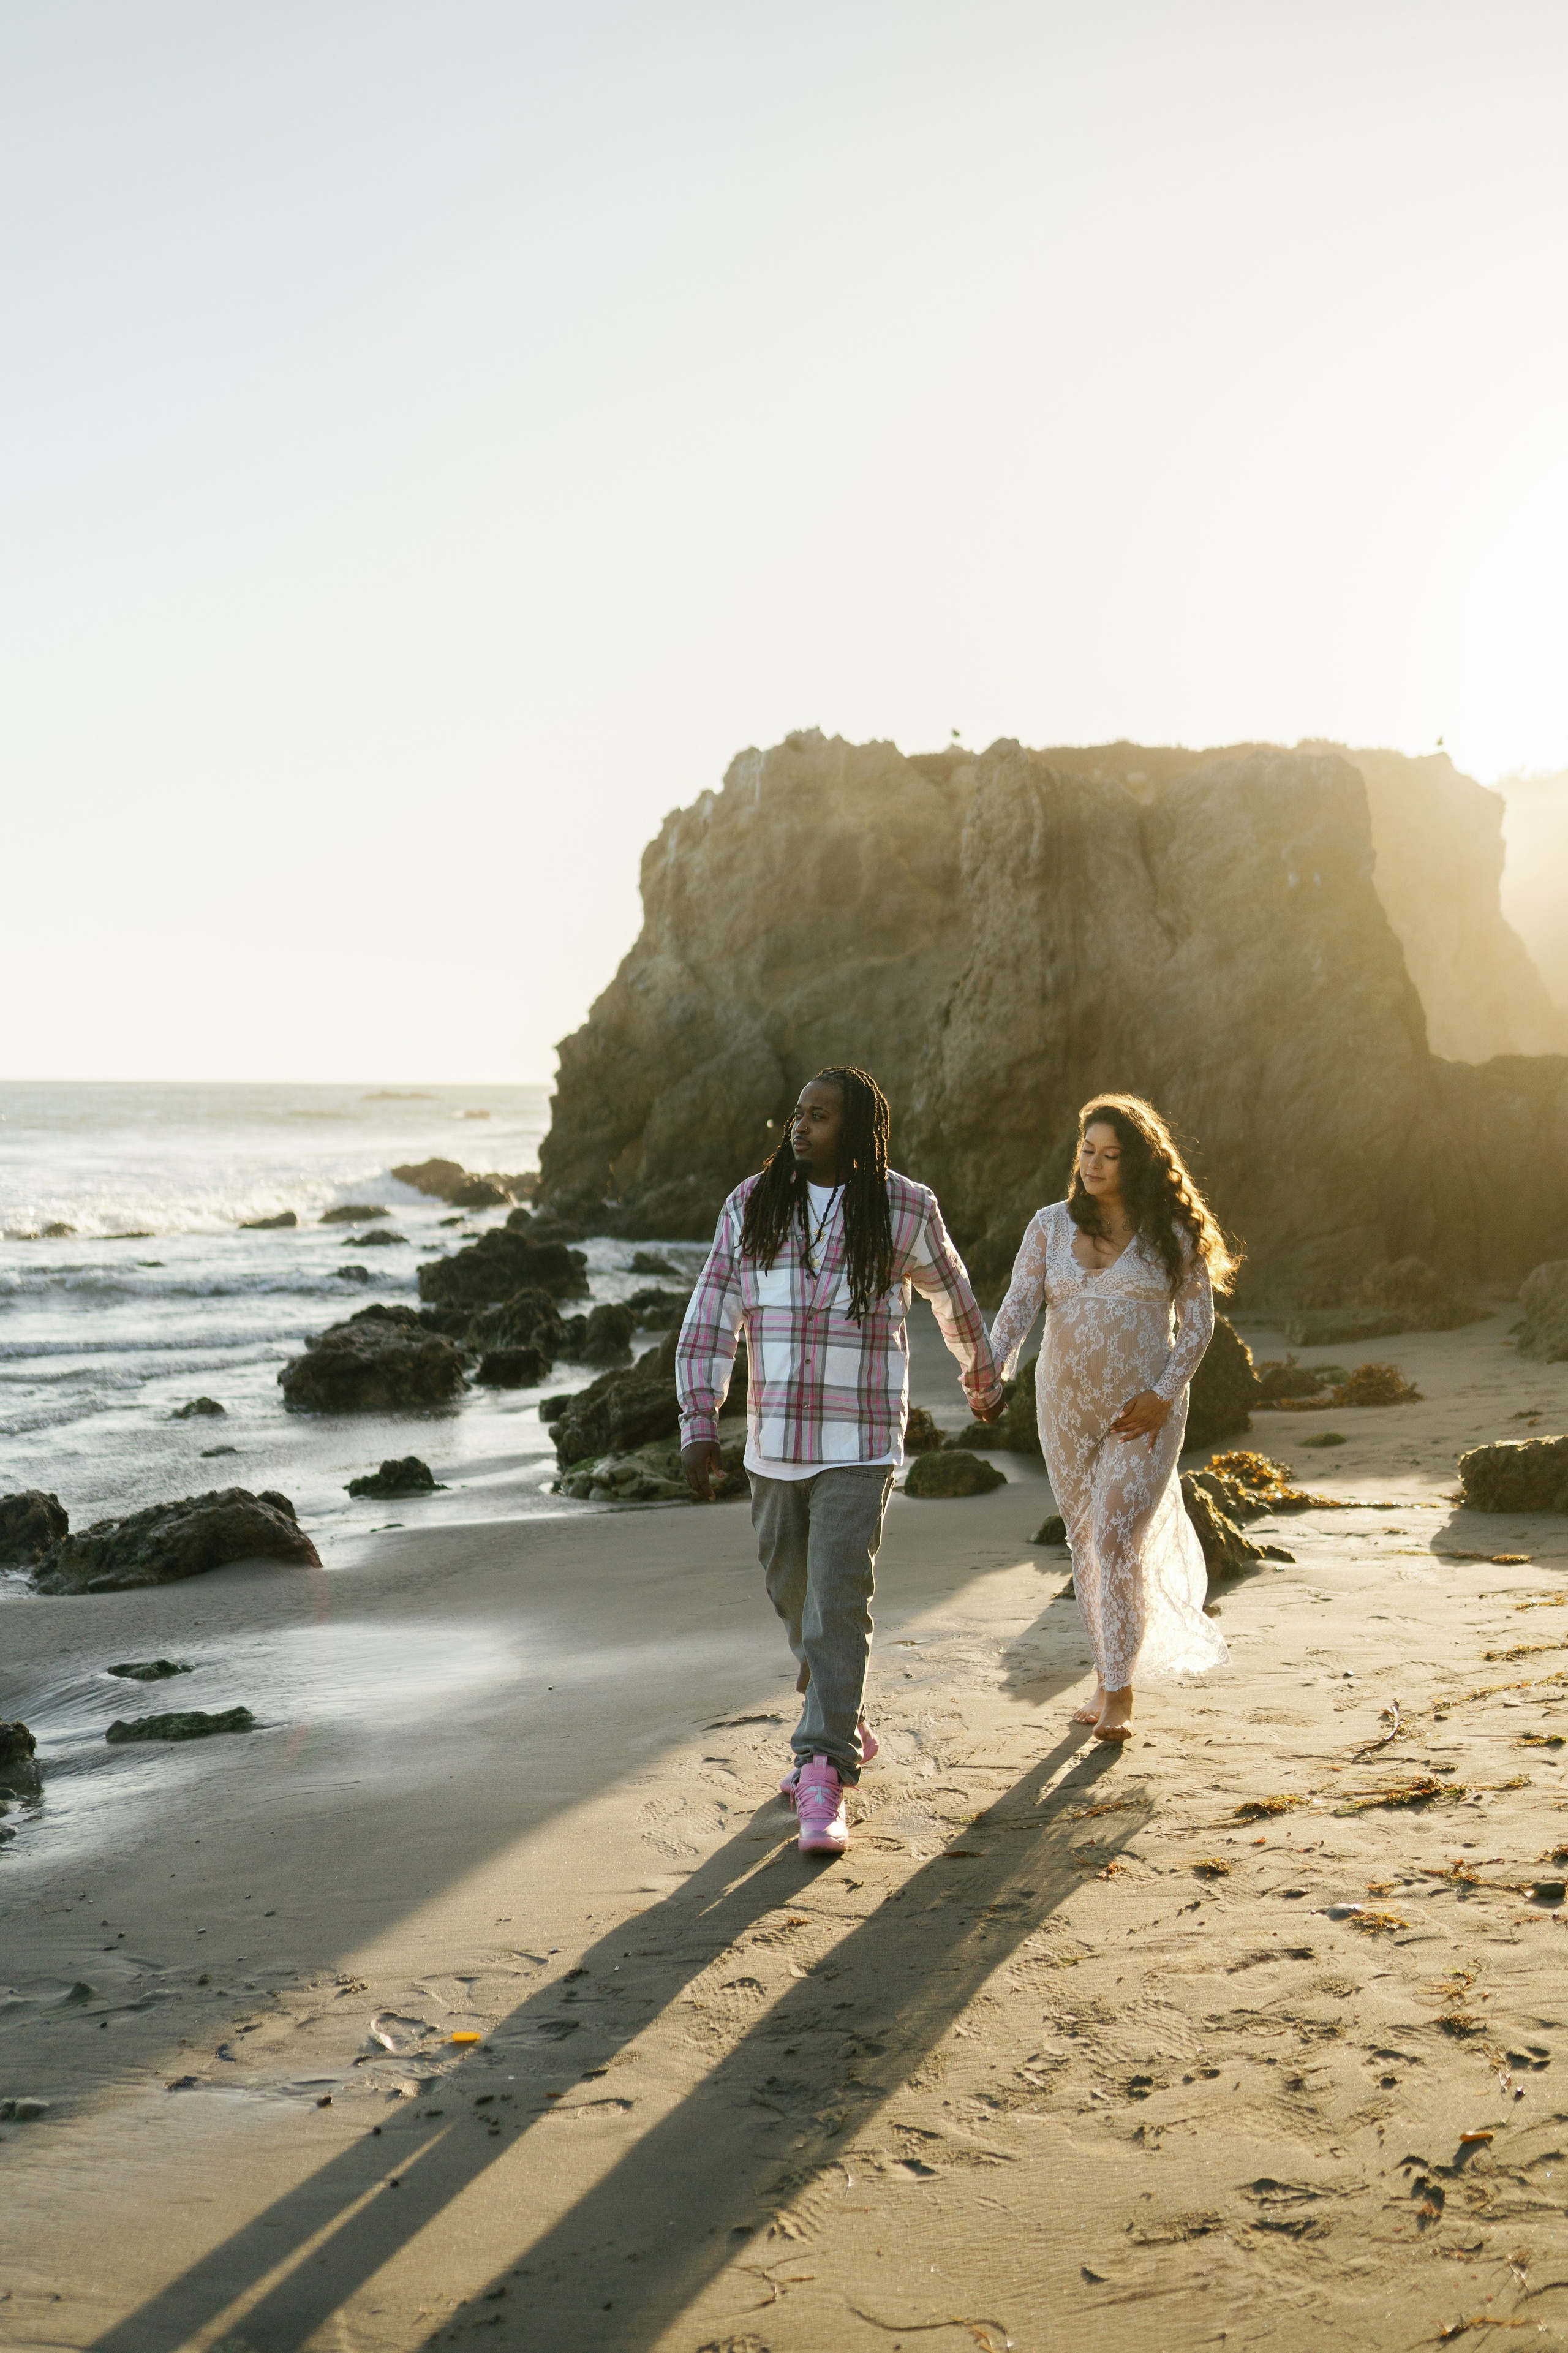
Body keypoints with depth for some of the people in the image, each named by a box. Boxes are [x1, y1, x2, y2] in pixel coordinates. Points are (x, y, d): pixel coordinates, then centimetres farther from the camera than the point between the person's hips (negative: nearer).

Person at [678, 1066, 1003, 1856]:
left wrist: (983, 1381, 29)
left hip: (860, 1445, -4)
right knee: (793, 1596, 16)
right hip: (772, 1442, 4)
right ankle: (842, 1730, 38)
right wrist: (699, 1426, -6)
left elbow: (952, 1295, 15)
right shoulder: (751, 1206, 2)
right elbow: (711, 1319, 2)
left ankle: (825, 1778, -8)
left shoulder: (903, 1210, -3)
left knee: (838, 1603, -12)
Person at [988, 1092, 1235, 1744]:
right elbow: (1019, 1304, -4)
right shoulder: (1051, 1225, 3)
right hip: (1065, 1407, 4)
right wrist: (991, 1367, -22)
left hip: (1143, 1413, -3)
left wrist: (1164, 1394, -11)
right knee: (1086, 1542, 11)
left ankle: (1119, 1692, -3)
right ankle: (1109, 1674, 25)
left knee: (1119, 1539, -13)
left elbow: (1197, 1321, 1)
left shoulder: (1172, 1231, -3)